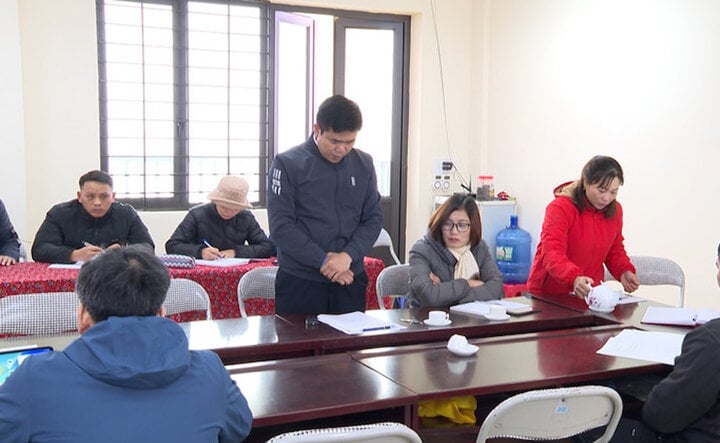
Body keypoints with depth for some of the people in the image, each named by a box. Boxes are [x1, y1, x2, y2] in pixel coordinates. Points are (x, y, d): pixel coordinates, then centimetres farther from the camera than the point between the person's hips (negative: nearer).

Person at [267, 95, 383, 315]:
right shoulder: (288, 164, -5)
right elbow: (281, 227, -10)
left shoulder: (363, 164, 7)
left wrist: (348, 255, -11)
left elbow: (373, 218, 5)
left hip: (351, 280, 4)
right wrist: (323, 261, -15)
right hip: (300, 282, -3)